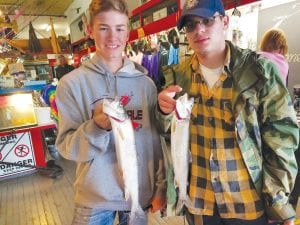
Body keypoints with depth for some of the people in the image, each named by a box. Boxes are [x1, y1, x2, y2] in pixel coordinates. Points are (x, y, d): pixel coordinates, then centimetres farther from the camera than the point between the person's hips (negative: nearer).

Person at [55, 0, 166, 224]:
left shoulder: (146, 83, -3)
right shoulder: (72, 82, -8)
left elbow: (157, 139, 0)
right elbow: (66, 146, -9)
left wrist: (161, 188, 1)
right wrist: (97, 126, -27)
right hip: (93, 198, -1)